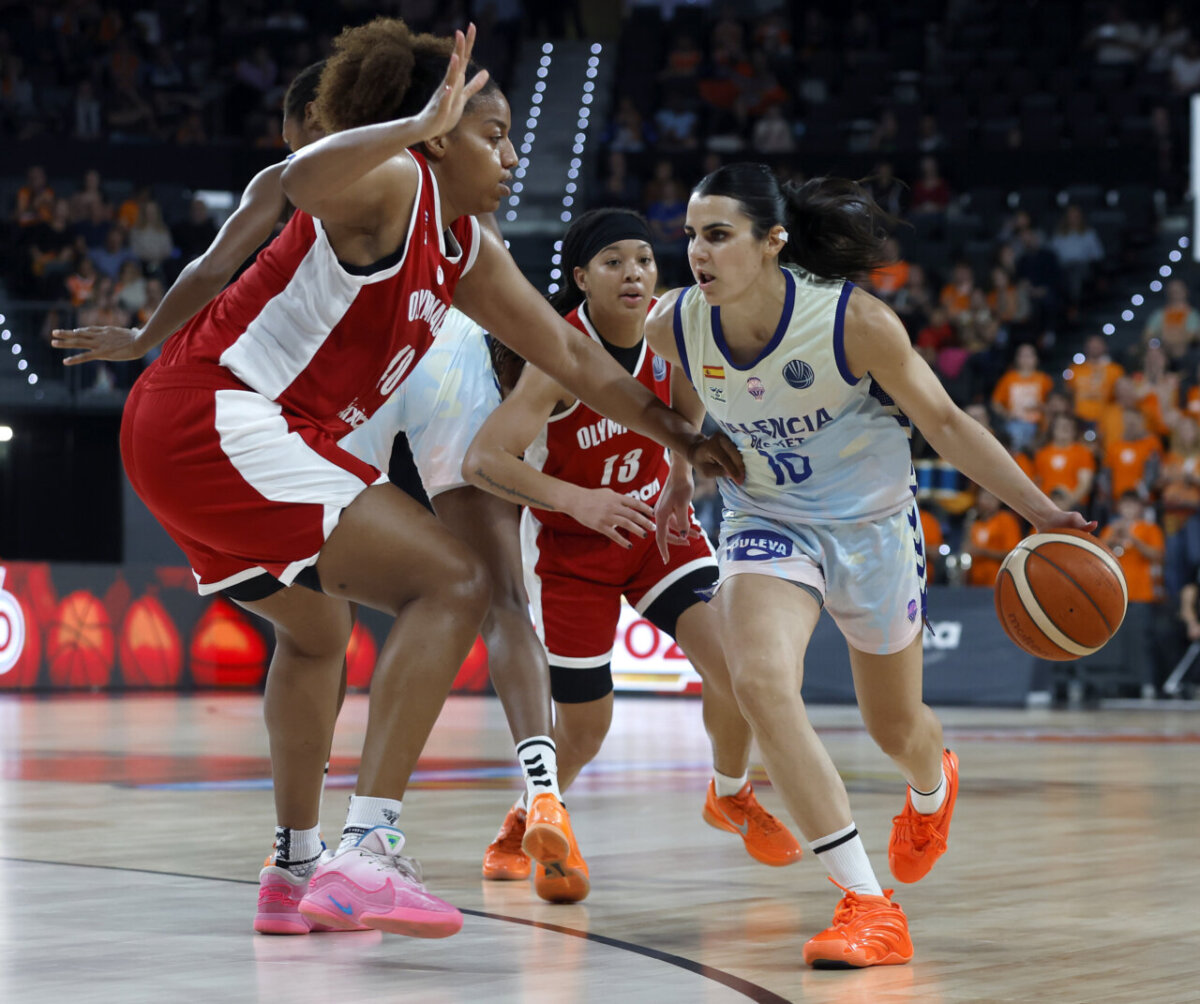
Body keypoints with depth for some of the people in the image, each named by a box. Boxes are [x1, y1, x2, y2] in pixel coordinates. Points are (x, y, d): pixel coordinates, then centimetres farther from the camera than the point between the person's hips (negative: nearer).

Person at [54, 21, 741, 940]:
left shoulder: (469, 250, 18)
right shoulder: (392, 183, -9)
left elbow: (569, 356, 25)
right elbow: (303, 181, -34)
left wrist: (678, 435, 25)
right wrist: (422, 124, -39)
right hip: (217, 419, -11)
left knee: (318, 631, 31)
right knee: (451, 581, -17)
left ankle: (297, 869, 41)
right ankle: (367, 853, -25)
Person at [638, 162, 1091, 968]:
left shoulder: (857, 322, -27)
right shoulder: (673, 326, -16)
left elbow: (946, 424, -15)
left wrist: (1043, 512, -18)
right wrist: (682, 478, 19)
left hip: (870, 522, -2)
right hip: (766, 523, 2)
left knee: (895, 726, 15)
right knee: (759, 682, -26)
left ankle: (933, 783, 57)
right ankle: (868, 903, -19)